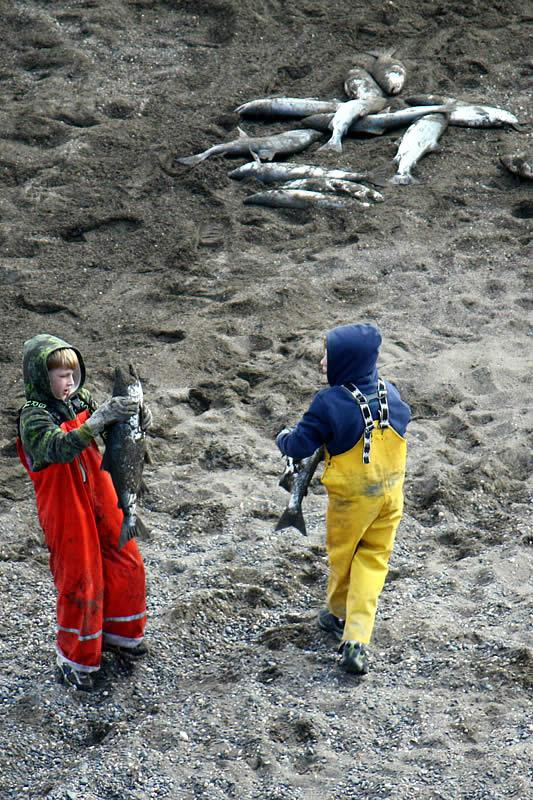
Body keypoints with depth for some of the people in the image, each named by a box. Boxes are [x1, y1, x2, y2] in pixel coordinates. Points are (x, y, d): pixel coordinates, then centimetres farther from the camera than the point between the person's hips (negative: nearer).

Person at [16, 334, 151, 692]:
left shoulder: (80, 400, 2)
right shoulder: (33, 415, -18)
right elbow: (59, 448, -35)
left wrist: (135, 418, -18)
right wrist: (98, 420, -46)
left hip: (102, 500, 7)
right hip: (66, 511, -6)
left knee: (126, 565, 14)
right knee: (80, 581, 1)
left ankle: (119, 632, 36)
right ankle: (76, 659, 20)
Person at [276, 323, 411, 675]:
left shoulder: (330, 403, -24)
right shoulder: (391, 394, -7)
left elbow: (299, 447, -17)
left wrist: (284, 437, 5)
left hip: (351, 497, -4)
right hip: (391, 493, 4)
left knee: (342, 554, 21)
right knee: (373, 559, 11)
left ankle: (340, 614, 44)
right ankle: (356, 641, 1)